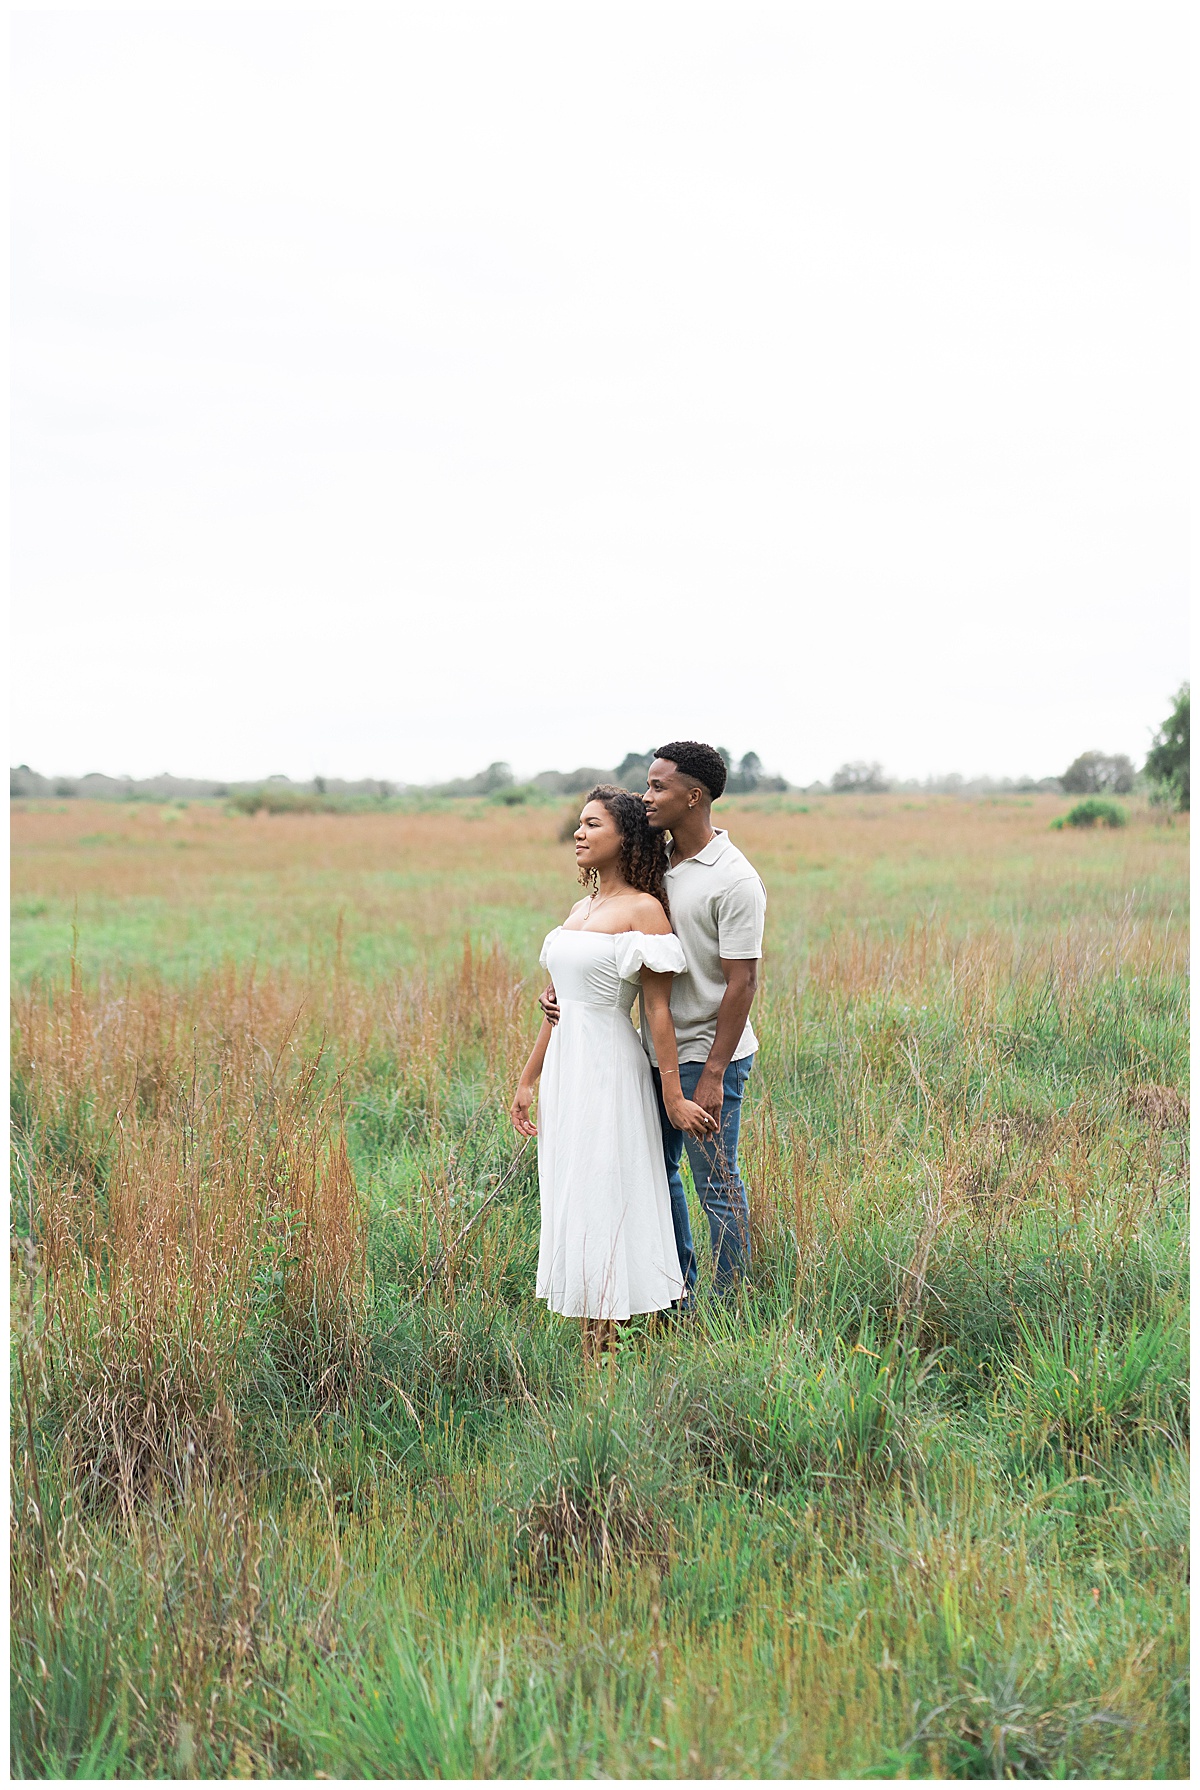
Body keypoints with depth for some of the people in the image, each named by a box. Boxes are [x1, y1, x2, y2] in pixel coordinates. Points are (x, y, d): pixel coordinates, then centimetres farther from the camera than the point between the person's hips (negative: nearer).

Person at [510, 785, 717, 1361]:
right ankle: (592, 1351, 18)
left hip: (610, 1071, -8)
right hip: (565, 1070, 8)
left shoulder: (643, 910, -9)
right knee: (570, 1201, 10)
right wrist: (527, 1080, 19)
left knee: (601, 1207, -4)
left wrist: (673, 1097, -12)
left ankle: (601, 1356, 4)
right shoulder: (580, 908, 14)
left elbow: (657, 1010, -12)